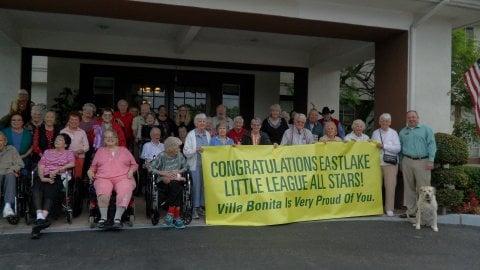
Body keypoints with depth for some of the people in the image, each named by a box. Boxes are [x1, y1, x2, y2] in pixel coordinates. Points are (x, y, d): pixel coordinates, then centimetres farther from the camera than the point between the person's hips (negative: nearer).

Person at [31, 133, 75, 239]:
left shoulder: (69, 153, 22)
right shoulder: (47, 152, 30)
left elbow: (72, 164, 0)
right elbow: (41, 165, 14)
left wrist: (57, 170, -10)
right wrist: (42, 177, -5)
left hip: (58, 177, -3)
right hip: (45, 177, 3)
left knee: (49, 191, -34)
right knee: (37, 189, -33)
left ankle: (41, 220, -47)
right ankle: (40, 217, -46)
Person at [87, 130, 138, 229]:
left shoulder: (124, 150, 25)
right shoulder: (100, 151, 28)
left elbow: (134, 164, 23)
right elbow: (93, 166, 28)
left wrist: (131, 171, 3)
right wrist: (90, 171, 6)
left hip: (123, 177, -1)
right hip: (103, 178, 1)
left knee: (124, 193, -35)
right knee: (103, 193, -35)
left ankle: (117, 218, -37)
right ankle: (103, 218, -29)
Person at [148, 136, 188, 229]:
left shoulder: (180, 156, 10)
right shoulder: (162, 156, -2)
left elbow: (185, 167, 16)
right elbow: (150, 168, -6)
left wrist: (178, 171, -3)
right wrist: (164, 173, -13)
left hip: (177, 179, 3)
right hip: (164, 180, -3)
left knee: (177, 188, -33)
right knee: (177, 188, -34)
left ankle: (170, 215, -25)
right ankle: (176, 217, -29)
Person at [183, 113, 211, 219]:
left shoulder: (208, 134, 11)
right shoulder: (191, 135, -3)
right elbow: (186, 151, -8)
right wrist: (196, 150, -20)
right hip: (195, 165, -4)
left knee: (204, 185, 6)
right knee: (195, 186, -5)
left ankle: (200, 206, 18)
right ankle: (194, 209, 3)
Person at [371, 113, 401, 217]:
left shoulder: (393, 133, 4)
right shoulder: (375, 133, 13)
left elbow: (398, 148, -6)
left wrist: (384, 146, -12)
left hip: (390, 163, -2)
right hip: (377, 162, 2)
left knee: (390, 186, -3)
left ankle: (389, 209, 5)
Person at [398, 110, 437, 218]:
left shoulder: (426, 129, 6)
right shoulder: (403, 132, 17)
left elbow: (431, 145, -1)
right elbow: (399, 147, 20)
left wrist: (431, 160, -10)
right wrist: (399, 162, 15)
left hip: (422, 162, -4)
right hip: (407, 161, 4)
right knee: (409, 187, 7)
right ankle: (410, 211, 14)